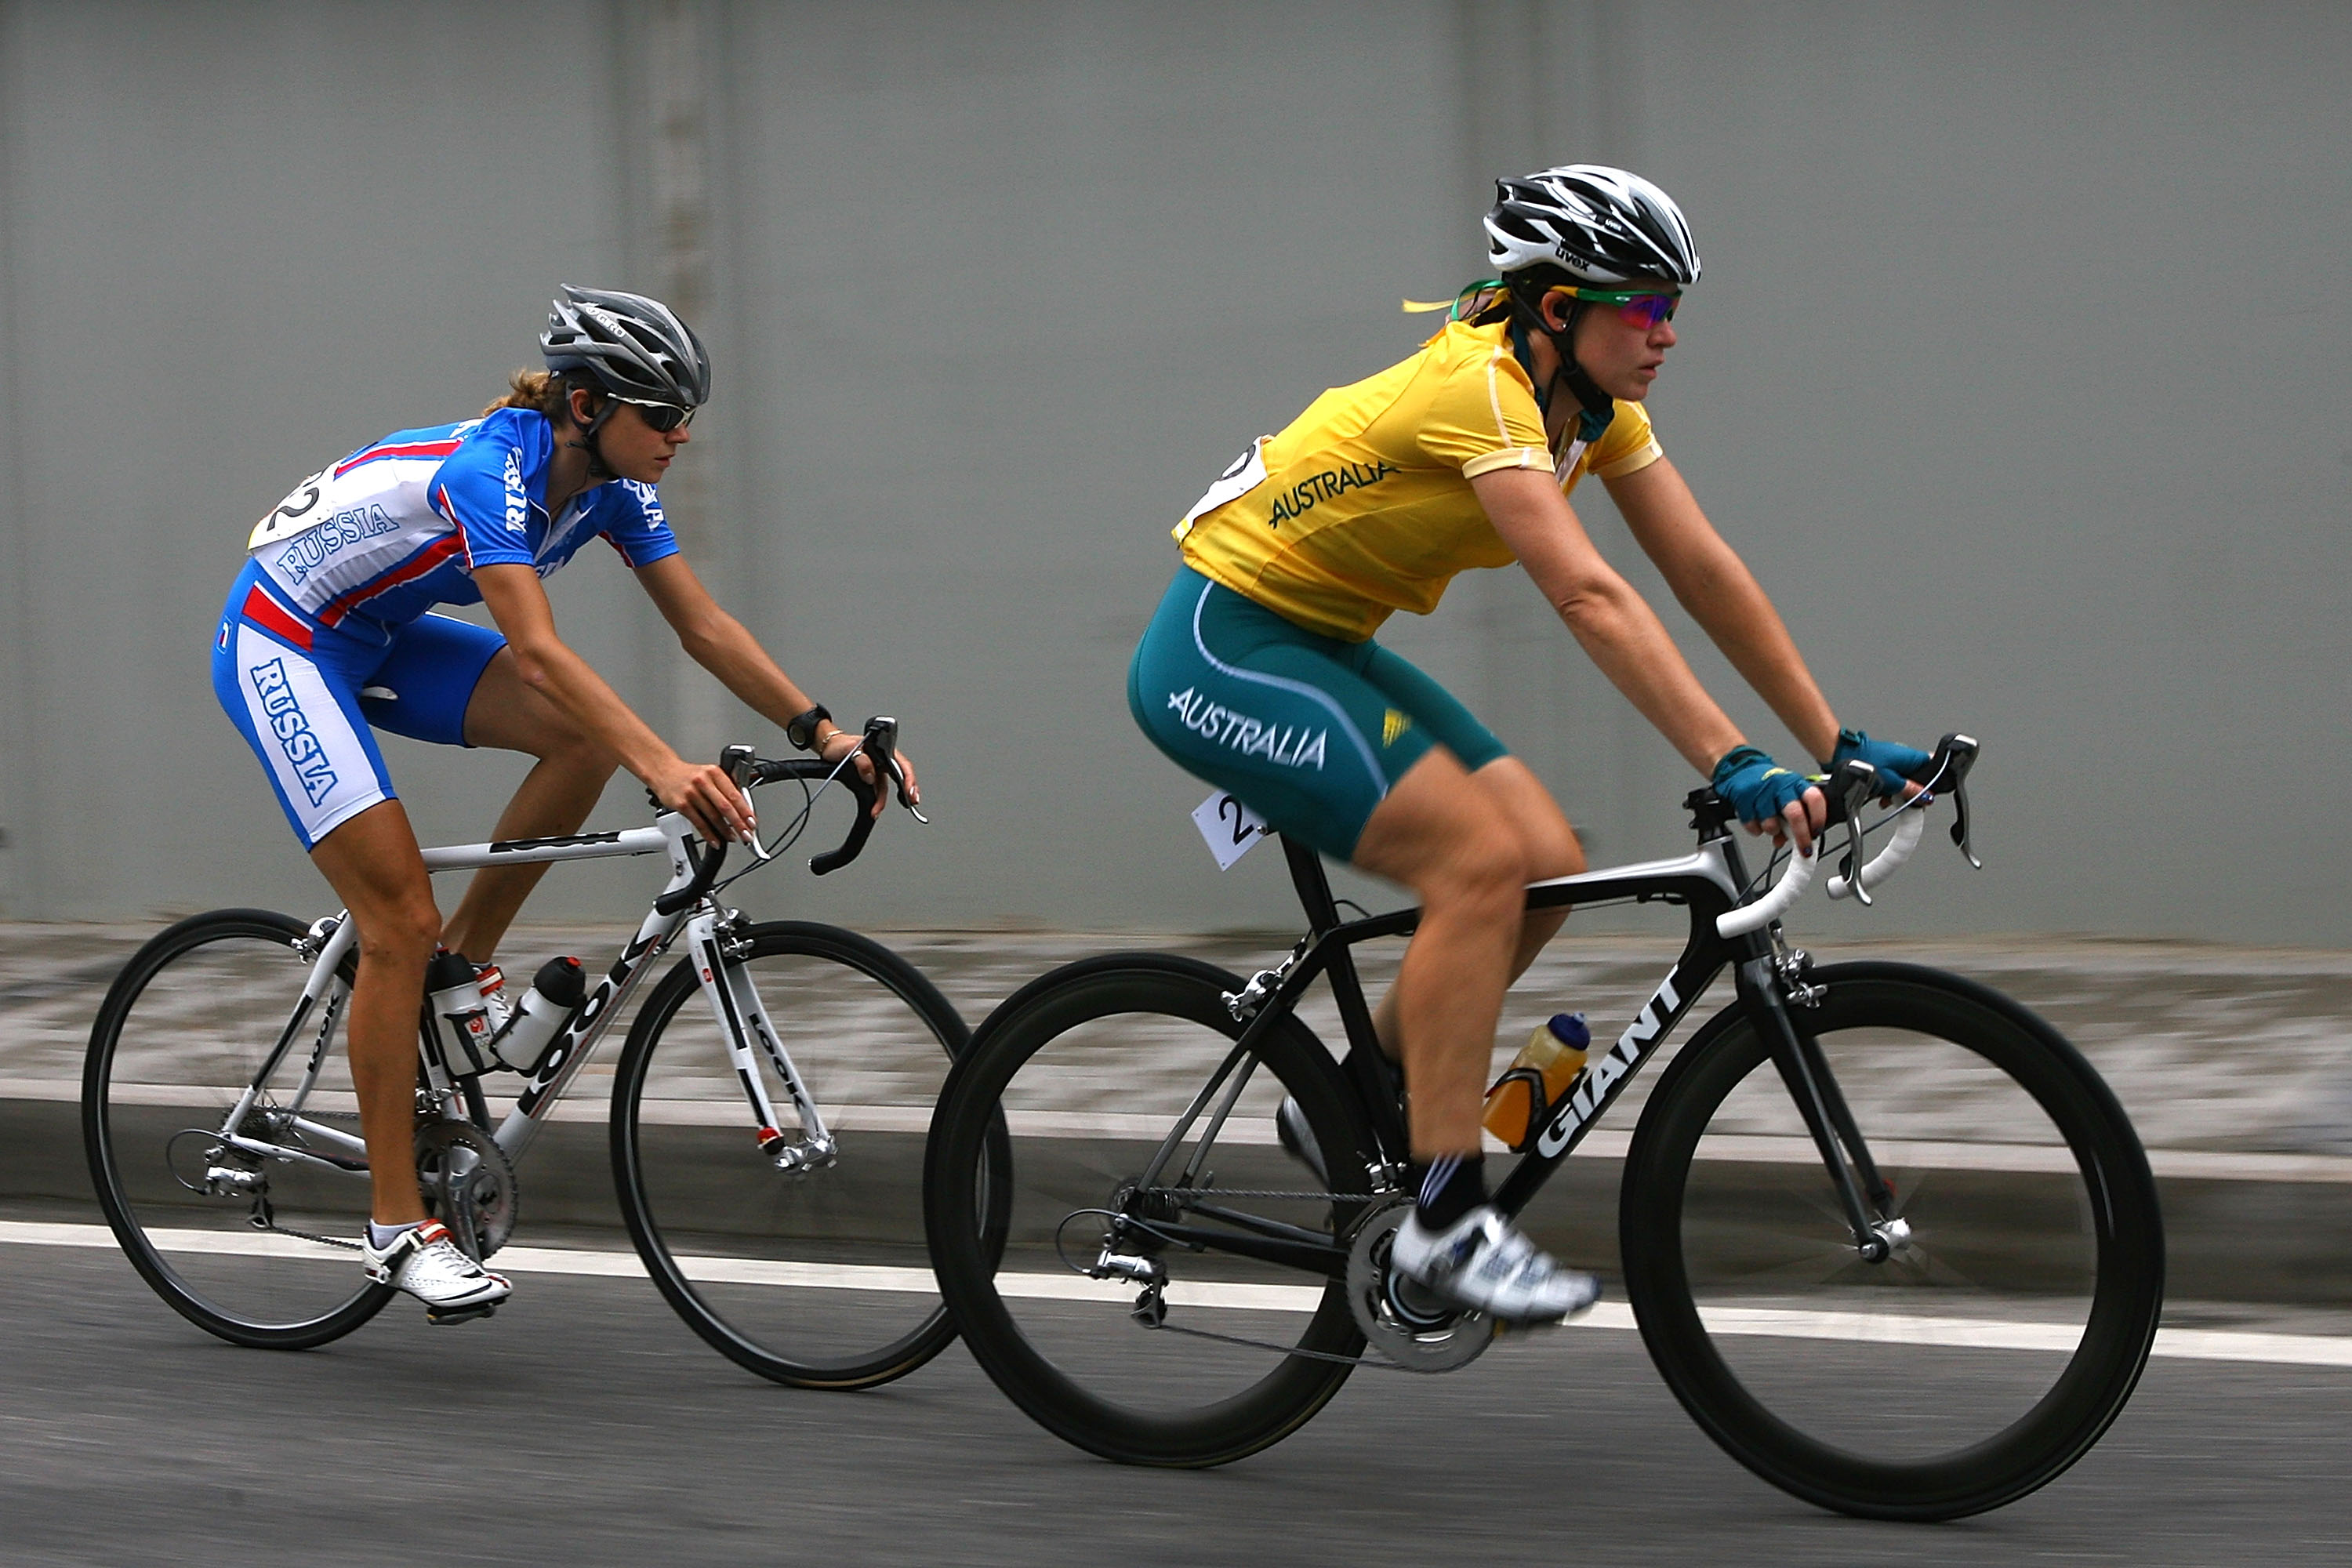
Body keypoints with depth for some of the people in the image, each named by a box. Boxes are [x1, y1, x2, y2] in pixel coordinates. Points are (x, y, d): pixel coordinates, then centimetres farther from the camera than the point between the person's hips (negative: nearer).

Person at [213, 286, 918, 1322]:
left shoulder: (608, 483, -7)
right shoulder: (491, 469, -31)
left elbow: (704, 625, -6)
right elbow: (537, 651, -42)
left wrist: (823, 733, -16)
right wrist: (664, 769, -52)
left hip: (378, 638, 8)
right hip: (279, 645, -8)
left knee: (588, 734, -13)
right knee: (401, 923, -14)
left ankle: (464, 969, 3)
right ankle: (397, 1227, -7)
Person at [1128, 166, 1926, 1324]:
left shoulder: (1594, 402, 1)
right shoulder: (1480, 387, -26)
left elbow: (1708, 576, 0)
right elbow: (1590, 597, -37)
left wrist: (1837, 747, -6)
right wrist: (1733, 767, -42)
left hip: (1324, 648, 9)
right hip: (1223, 649, -9)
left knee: (1550, 869, -3)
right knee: (1481, 858, -21)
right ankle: (1443, 1216, -16)